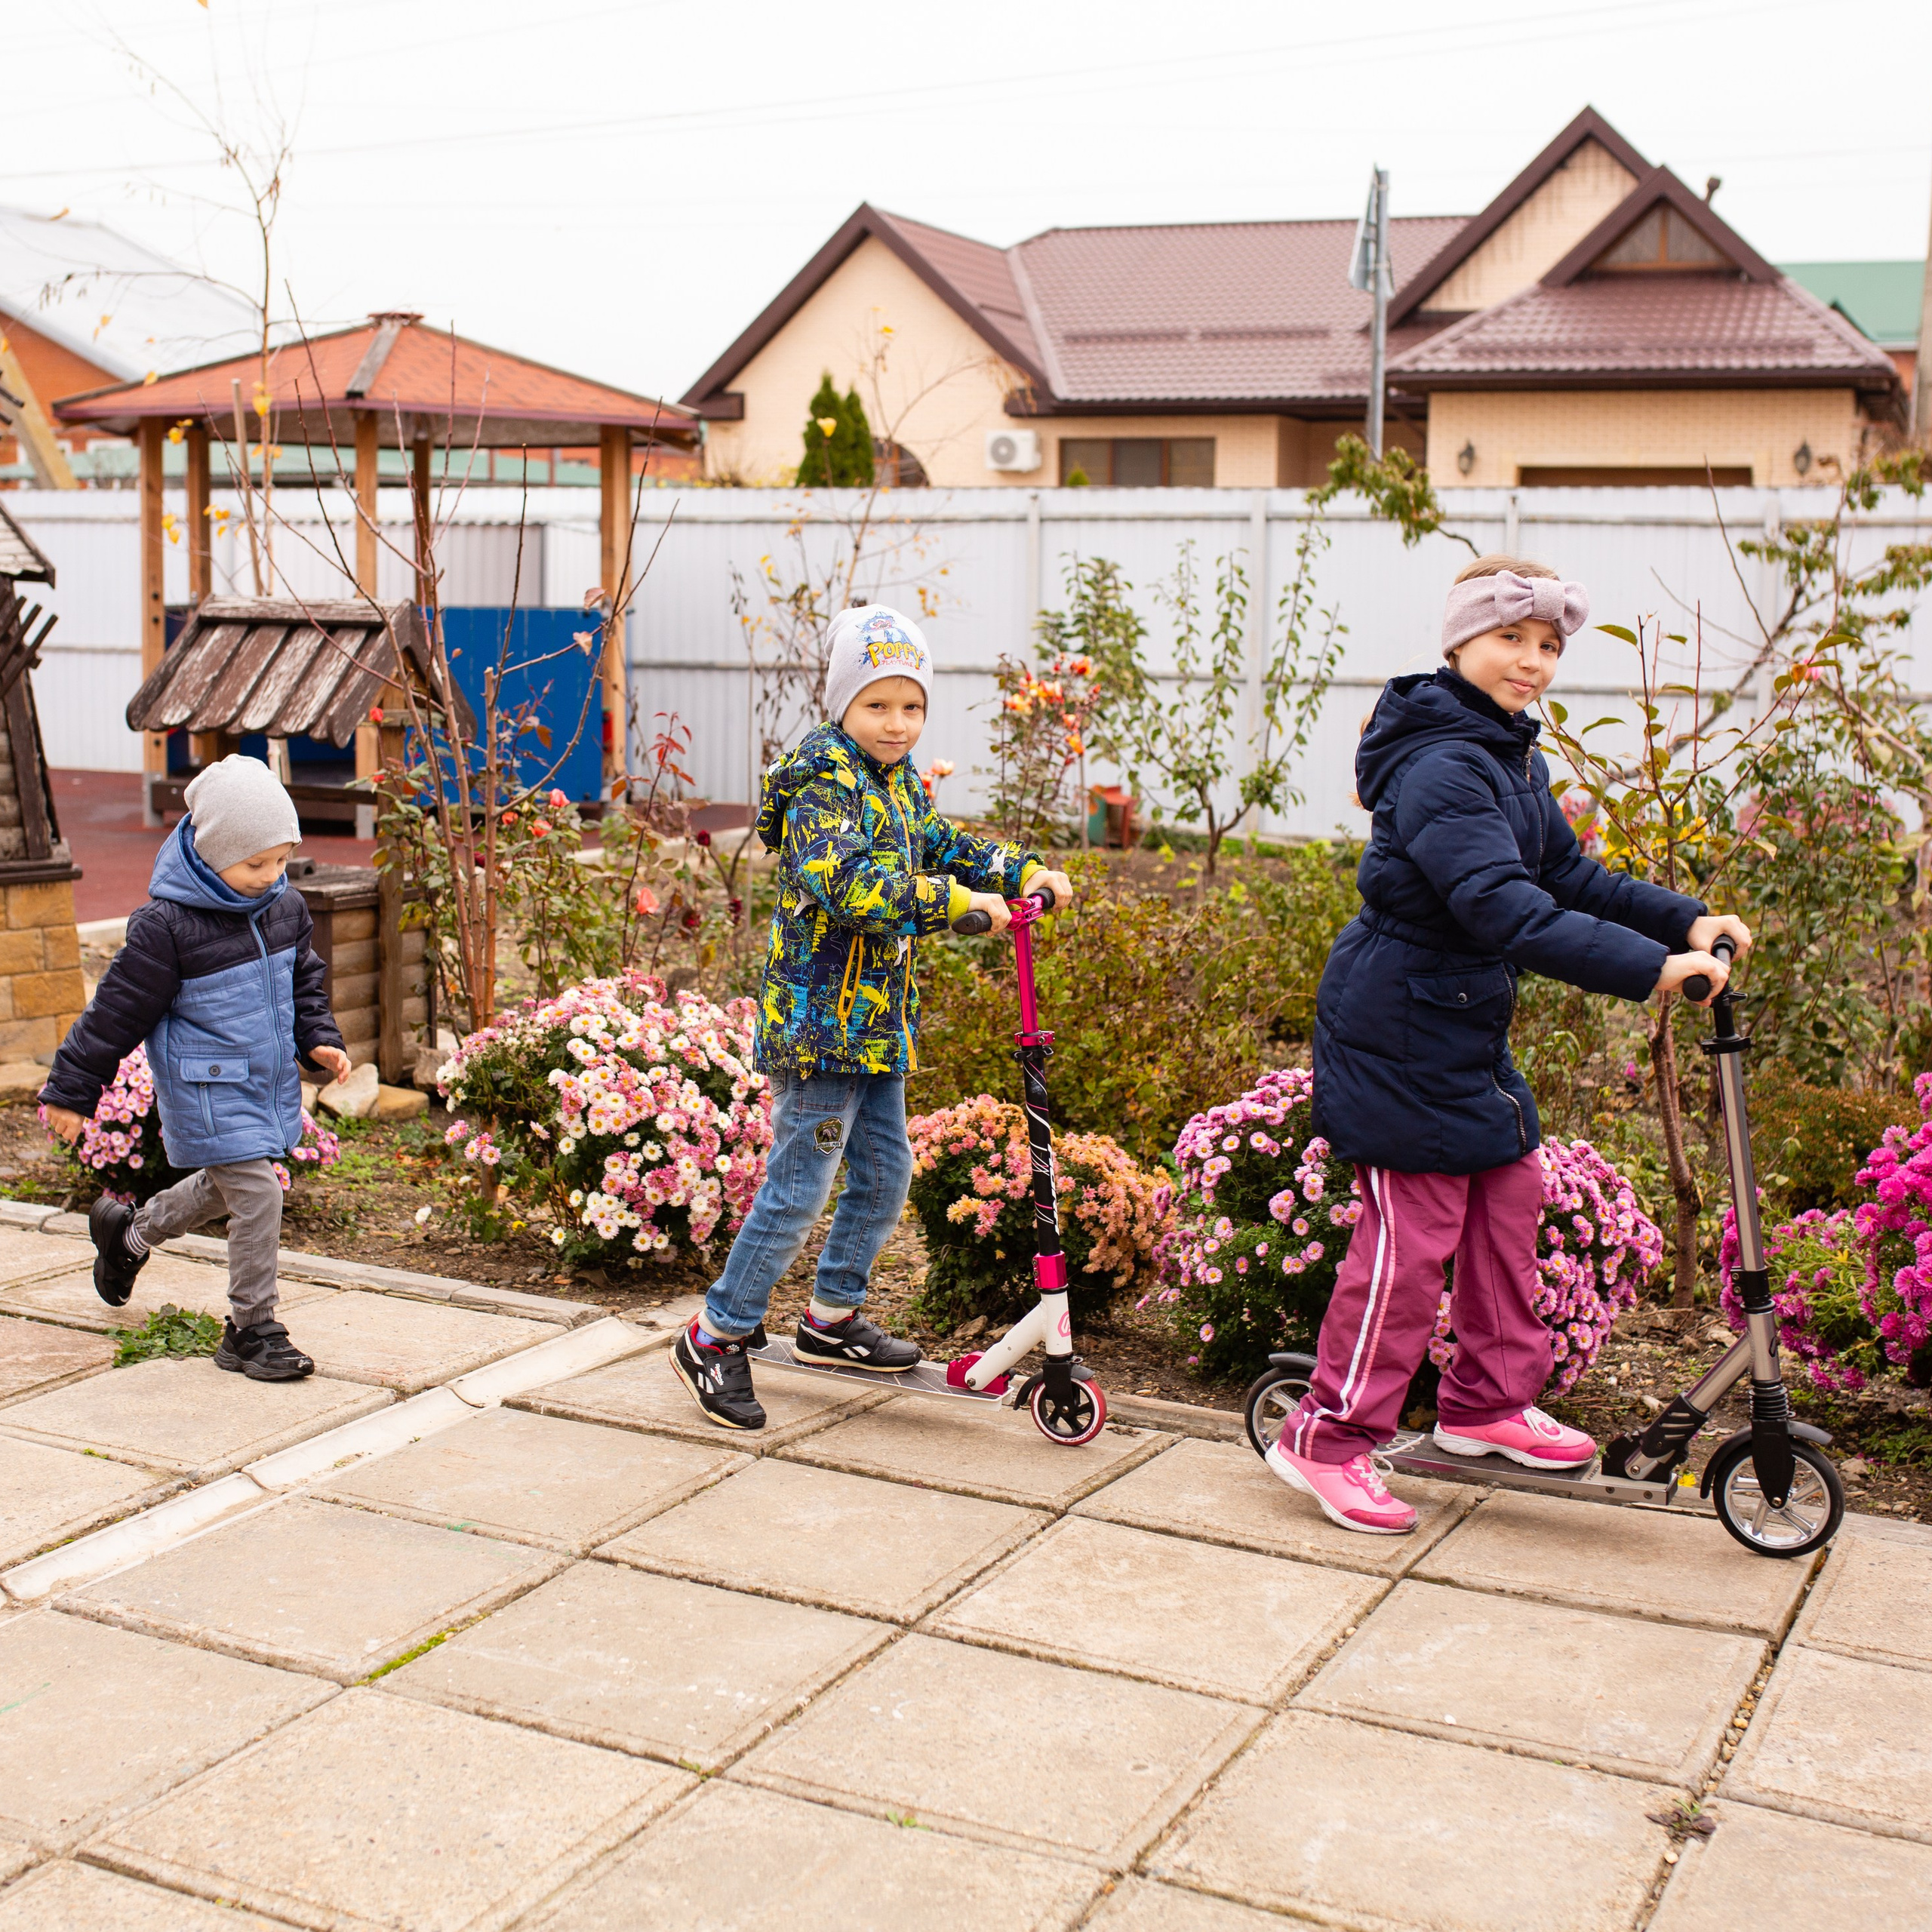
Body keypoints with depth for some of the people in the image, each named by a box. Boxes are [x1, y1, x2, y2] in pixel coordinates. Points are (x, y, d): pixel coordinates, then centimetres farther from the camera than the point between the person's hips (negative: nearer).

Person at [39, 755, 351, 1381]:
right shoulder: (167, 925, -20)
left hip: (270, 1087, 8)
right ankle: (251, 1332, 3)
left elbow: (304, 983, 18)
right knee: (257, 1194, -12)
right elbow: (118, 1010, -13)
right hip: (209, 1091, -8)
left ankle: (128, 1234, 49)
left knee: (225, 1185, 22)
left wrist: (320, 1040, 3)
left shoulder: (285, 908, 1)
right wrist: (73, 1090, -7)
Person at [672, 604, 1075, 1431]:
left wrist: (1025, 871, 7)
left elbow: (942, 845, 23)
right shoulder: (822, 778, -16)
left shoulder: (900, 781, 13)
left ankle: (832, 1318, 33)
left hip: (877, 1019, 9)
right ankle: (715, 1338, 7)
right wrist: (956, 899, -32)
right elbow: (846, 885, -30)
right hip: (818, 1019, -9)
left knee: (884, 1176, 16)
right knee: (797, 1189, -5)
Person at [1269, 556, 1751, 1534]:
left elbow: (1569, 875, 13)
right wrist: (1651, 968, -38)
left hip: (1466, 1021, 10)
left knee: (1509, 1190, 15)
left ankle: (1488, 1403, 30)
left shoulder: (1513, 757, 10)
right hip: (1397, 1021, -10)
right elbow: (1506, 910, -34)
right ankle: (1328, 1440, 6)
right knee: (1414, 1229, -6)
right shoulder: (1442, 768, -23)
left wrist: (1685, 919, 0)